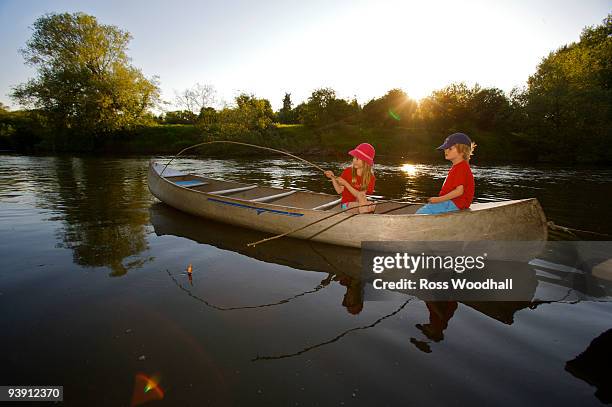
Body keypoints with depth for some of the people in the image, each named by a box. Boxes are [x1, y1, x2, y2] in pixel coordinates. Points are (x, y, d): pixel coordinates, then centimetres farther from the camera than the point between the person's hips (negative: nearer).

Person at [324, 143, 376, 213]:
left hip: (362, 203, 1)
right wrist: (332, 178, -18)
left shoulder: (371, 177, -5)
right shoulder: (347, 171, -4)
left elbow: (360, 195, -14)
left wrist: (345, 183, -21)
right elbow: (339, 190, -4)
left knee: (373, 206, -30)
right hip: (346, 204, -1)